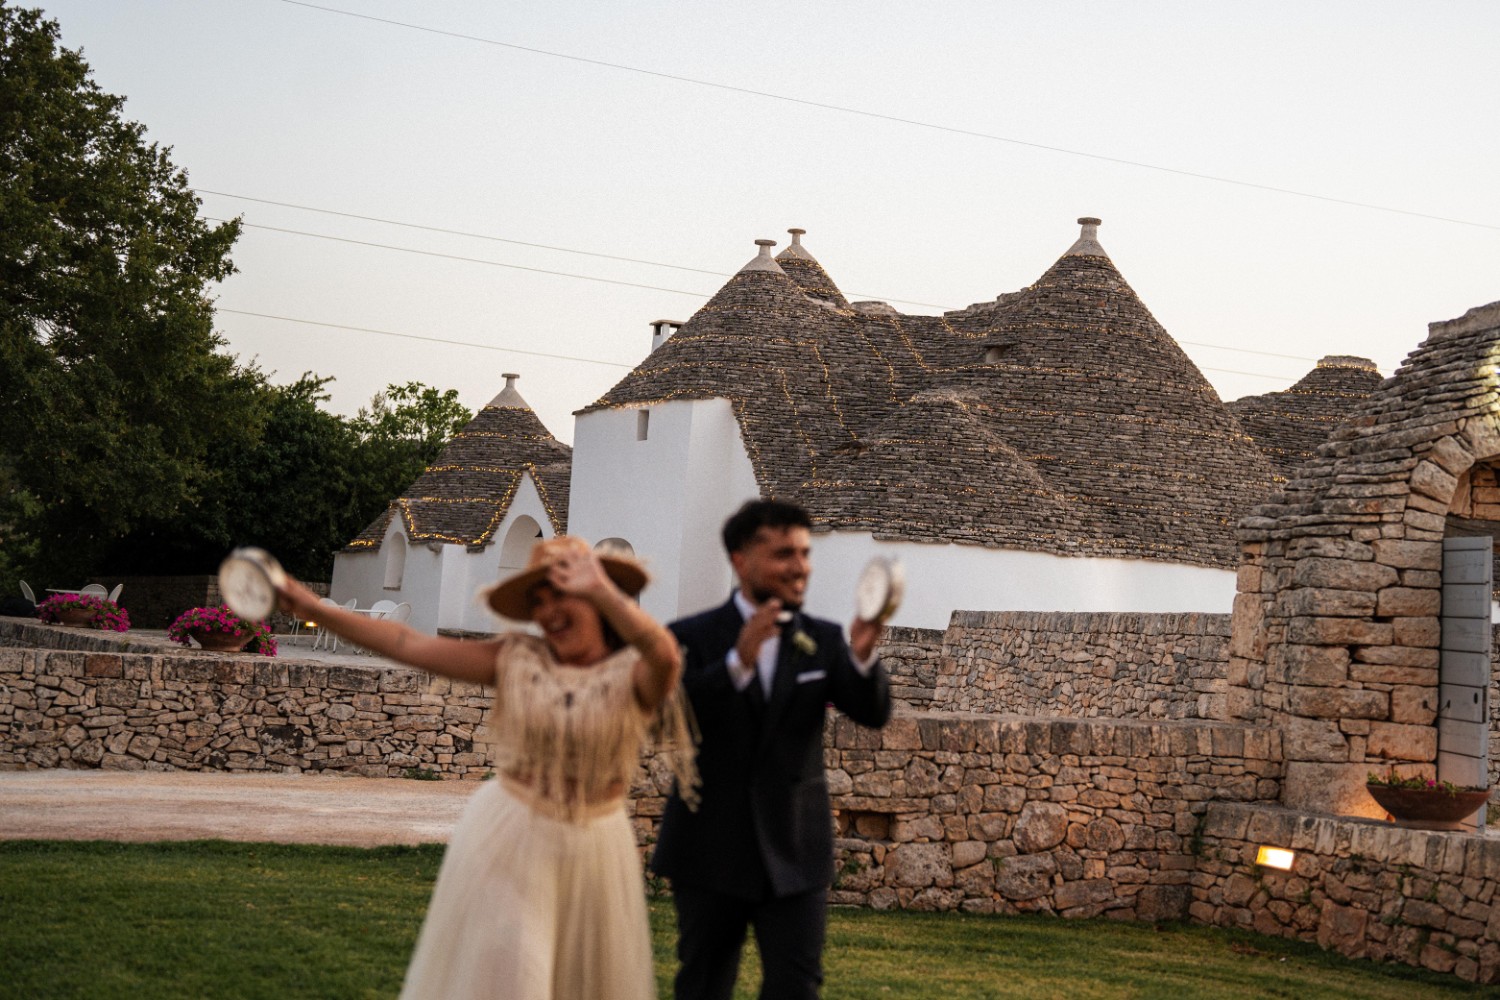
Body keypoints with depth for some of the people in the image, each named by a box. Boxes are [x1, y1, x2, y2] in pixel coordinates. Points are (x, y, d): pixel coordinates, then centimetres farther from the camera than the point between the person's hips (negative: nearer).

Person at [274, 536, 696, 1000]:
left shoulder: (633, 672, -7)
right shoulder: (516, 659, -1)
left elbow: (665, 656, -32)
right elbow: (409, 645, -3)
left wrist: (603, 593, -43)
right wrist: (317, 610, -6)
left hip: (590, 851, 0)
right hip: (507, 840, 0)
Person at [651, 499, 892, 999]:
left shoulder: (823, 640, 4)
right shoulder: (692, 637, -4)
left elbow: (873, 713, -8)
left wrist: (862, 657, -29)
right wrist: (738, 661, -32)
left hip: (794, 856, 1)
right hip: (711, 851, -1)